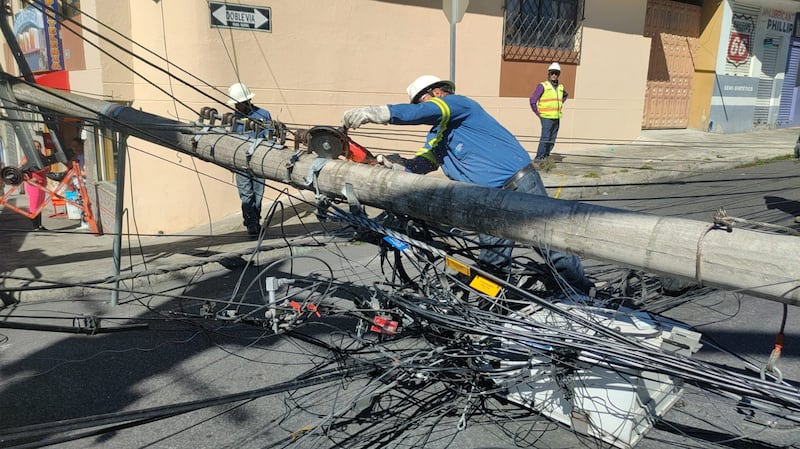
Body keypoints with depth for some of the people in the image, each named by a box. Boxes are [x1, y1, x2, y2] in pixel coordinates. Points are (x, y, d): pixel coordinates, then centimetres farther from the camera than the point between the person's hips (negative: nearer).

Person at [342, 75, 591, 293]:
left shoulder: (460, 102, -3)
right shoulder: (436, 137, 22)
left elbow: (428, 111, -22)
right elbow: (418, 164, 8)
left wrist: (377, 112, -30)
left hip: (521, 184, -8)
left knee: (554, 248, -1)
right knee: (490, 267, 5)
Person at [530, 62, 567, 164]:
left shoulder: (560, 87, 13)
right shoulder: (542, 86, -6)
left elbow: (565, 95, 35)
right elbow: (533, 100, -10)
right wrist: (538, 113, -8)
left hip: (557, 117, 7)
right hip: (546, 117, -7)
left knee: (552, 139, 8)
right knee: (545, 137, -15)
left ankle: (546, 156, 17)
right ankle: (538, 157, -12)